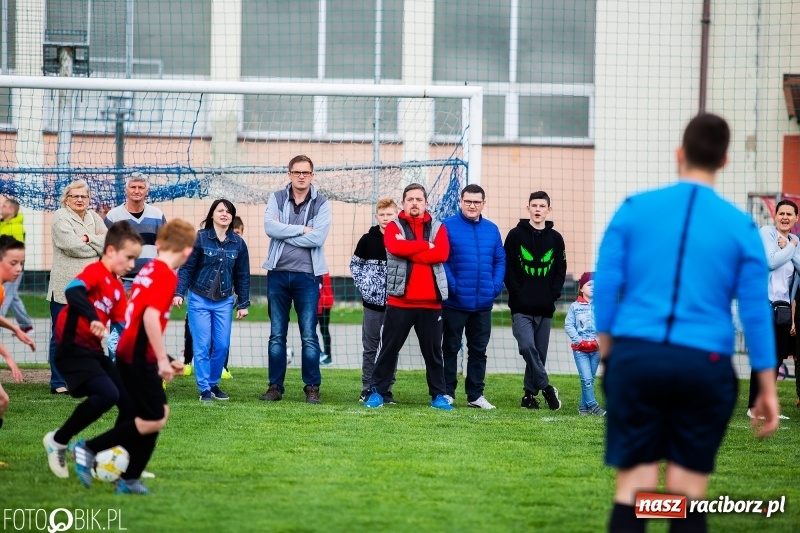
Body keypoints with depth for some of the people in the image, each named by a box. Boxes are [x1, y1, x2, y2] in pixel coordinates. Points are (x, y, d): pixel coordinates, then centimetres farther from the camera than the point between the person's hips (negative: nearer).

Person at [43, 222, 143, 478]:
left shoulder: (118, 288, 15)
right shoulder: (95, 272, -10)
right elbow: (72, 291, -31)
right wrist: (93, 318, -46)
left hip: (94, 351, 9)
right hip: (73, 348, -9)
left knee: (130, 401, 5)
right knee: (107, 394, -25)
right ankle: (58, 441, -8)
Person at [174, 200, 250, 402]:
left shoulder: (238, 243, 4)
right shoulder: (199, 238, -6)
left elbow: (242, 276, 9)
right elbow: (186, 268, -6)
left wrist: (243, 303, 9)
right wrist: (178, 292, -16)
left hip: (224, 303, 3)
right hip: (199, 300, -3)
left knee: (222, 345, 3)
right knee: (202, 346, -3)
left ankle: (213, 384, 19)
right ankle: (204, 389, 2)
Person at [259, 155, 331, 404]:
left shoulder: (321, 204, 0)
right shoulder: (277, 199, 6)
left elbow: (318, 237, -14)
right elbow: (270, 227, -11)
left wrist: (284, 233, -10)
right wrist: (302, 229, -12)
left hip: (306, 275, -2)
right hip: (278, 274, 2)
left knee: (309, 336, -2)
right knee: (276, 335, 7)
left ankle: (312, 387, 5)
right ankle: (275, 386, 12)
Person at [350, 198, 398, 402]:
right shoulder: (368, 240, 1)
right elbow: (355, 264, 10)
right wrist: (362, 285, -2)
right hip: (372, 302, 1)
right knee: (370, 348, 6)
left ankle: (387, 390, 11)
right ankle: (367, 389, 12)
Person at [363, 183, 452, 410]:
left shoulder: (438, 228, 9)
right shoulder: (394, 227, 5)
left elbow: (442, 253, -9)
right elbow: (395, 247, -17)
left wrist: (409, 252, -11)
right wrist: (426, 246, -10)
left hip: (431, 302, 1)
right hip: (400, 300, -1)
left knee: (433, 350, 7)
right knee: (389, 348, 2)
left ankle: (438, 395, 14)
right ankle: (378, 392, 8)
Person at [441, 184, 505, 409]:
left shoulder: (492, 229, 9)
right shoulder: (448, 226, -6)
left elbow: (500, 260, 10)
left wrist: (496, 286, -4)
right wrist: (452, 286, -17)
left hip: (483, 303, 4)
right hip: (455, 303, -4)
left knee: (478, 350, 10)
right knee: (450, 348, 4)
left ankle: (476, 395, 17)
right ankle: (447, 393, 10)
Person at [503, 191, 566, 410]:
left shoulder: (556, 239, 9)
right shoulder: (516, 235, 2)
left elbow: (561, 271, 11)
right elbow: (507, 268, 0)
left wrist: (553, 295, -3)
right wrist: (517, 293, -9)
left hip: (545, 309, 3)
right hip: (521, 309, -3)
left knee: (540, 353, 4)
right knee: (527, 346, -19)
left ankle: (530, 394, 13)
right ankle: (546, 388, -11)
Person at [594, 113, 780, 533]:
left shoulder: (635, 210, 4)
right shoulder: (740, 227, 3)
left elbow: (605, 285, 3)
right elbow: (756, 311, 3)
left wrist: (606, 352, 13)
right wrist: (767, 388, 9)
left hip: (636, 357, 0)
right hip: (704, 366, 0)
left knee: (633, 489, 0)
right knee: (688, 495, 6)